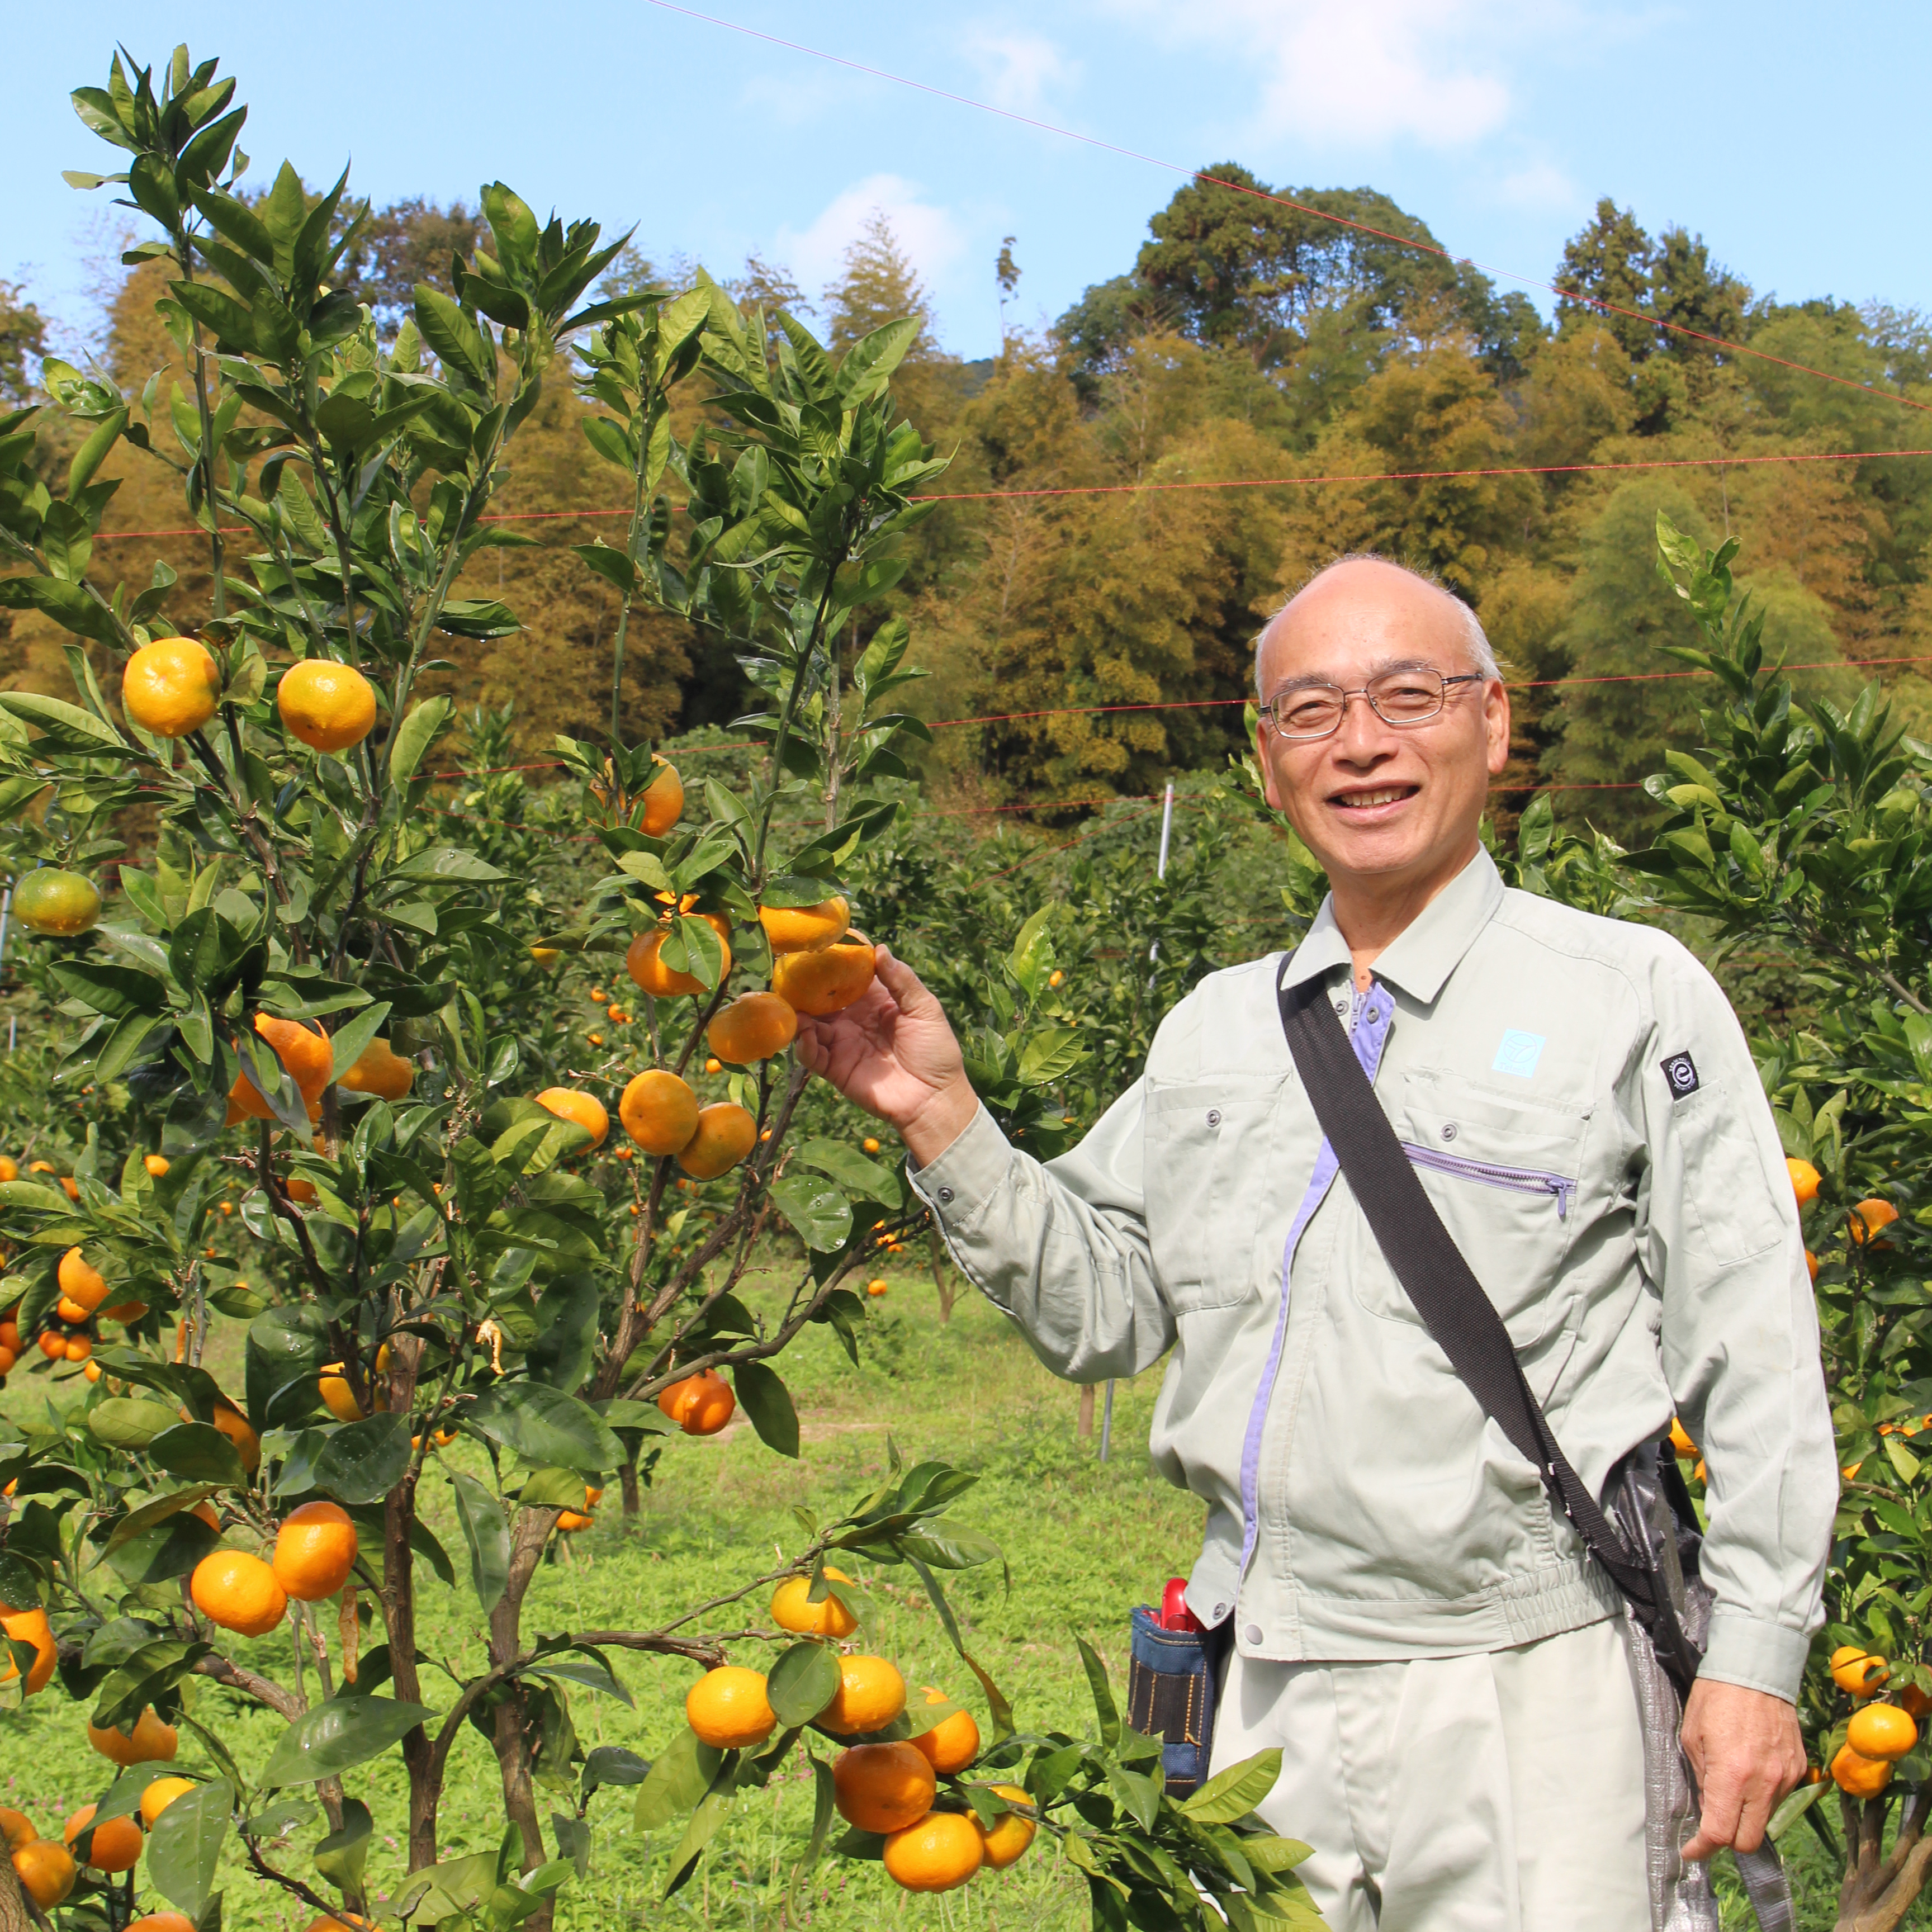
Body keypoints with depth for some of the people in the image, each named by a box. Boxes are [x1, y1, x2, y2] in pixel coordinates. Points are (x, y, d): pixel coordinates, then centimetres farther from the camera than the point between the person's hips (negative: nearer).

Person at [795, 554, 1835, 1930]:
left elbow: (1755, 1356, -3)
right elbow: (1102, 1311, 11)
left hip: (1524, 1695, -4)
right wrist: (943, 1121, 0)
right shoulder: (1216, 1025, 12)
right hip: (1265, 1688, 4)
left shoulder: (1634, 996, -3)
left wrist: (1756, 1658, -6)